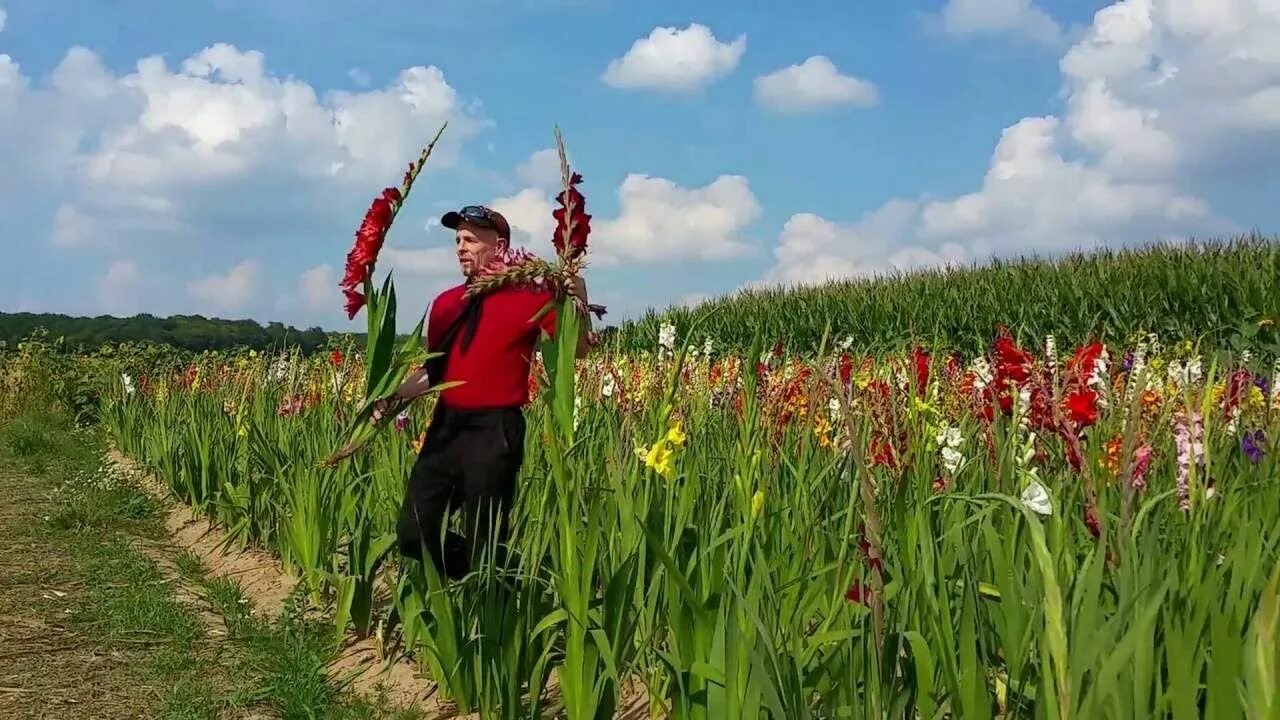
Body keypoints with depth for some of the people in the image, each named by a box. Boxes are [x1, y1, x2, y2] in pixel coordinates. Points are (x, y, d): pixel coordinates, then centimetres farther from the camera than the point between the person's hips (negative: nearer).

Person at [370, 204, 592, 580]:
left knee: (484, 541, 2)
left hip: (494, 432, -6)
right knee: (413, 534, 6)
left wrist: (578, 298, -21)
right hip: (445, 426, 6)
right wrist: (393, 397, 4)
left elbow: (578, 349, -6)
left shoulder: (528, 297, -3)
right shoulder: (445, 303, 12)